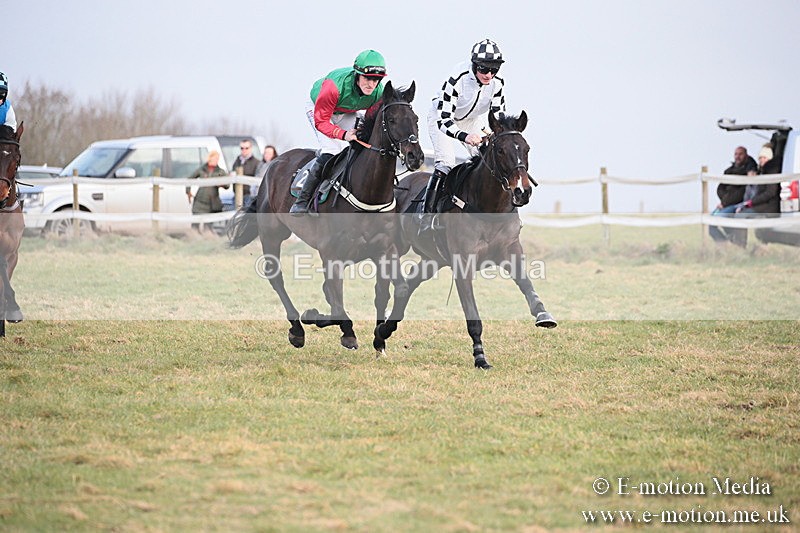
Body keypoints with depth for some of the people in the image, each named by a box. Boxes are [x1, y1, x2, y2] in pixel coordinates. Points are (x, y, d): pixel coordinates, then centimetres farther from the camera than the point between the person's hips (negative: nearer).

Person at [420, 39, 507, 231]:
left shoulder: (497, 83, -23)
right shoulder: (456, 79, -38)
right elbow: (443, 119, -42)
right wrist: (465, 136, -59)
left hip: (473, 120, 5)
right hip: (442, 117, -5)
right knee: (445, 164, -21)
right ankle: (426, 218, -19)